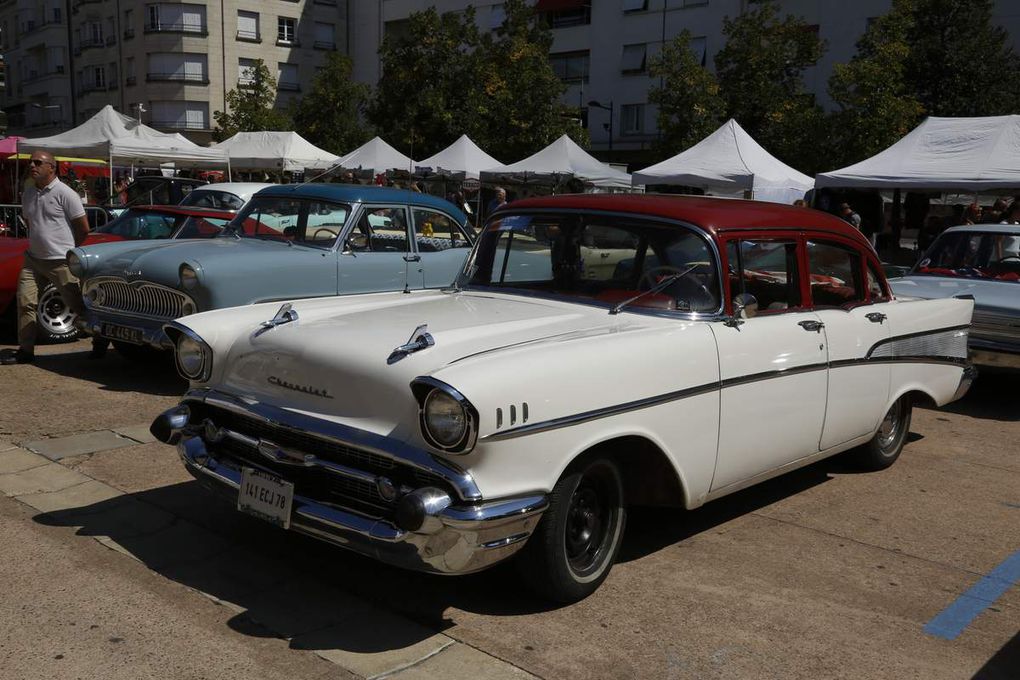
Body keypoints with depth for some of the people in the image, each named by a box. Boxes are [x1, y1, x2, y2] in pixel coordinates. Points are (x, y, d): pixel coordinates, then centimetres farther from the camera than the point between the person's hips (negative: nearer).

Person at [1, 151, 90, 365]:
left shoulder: (65, 193, -10)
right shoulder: (28, 193, 11)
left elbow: (83, 228, -7)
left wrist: (67, 248, 5)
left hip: (61, 262, -6)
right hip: (33, 259, 7)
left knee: (77, 305, -2)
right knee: (25, 302, 2)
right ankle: (25, 351, 9)